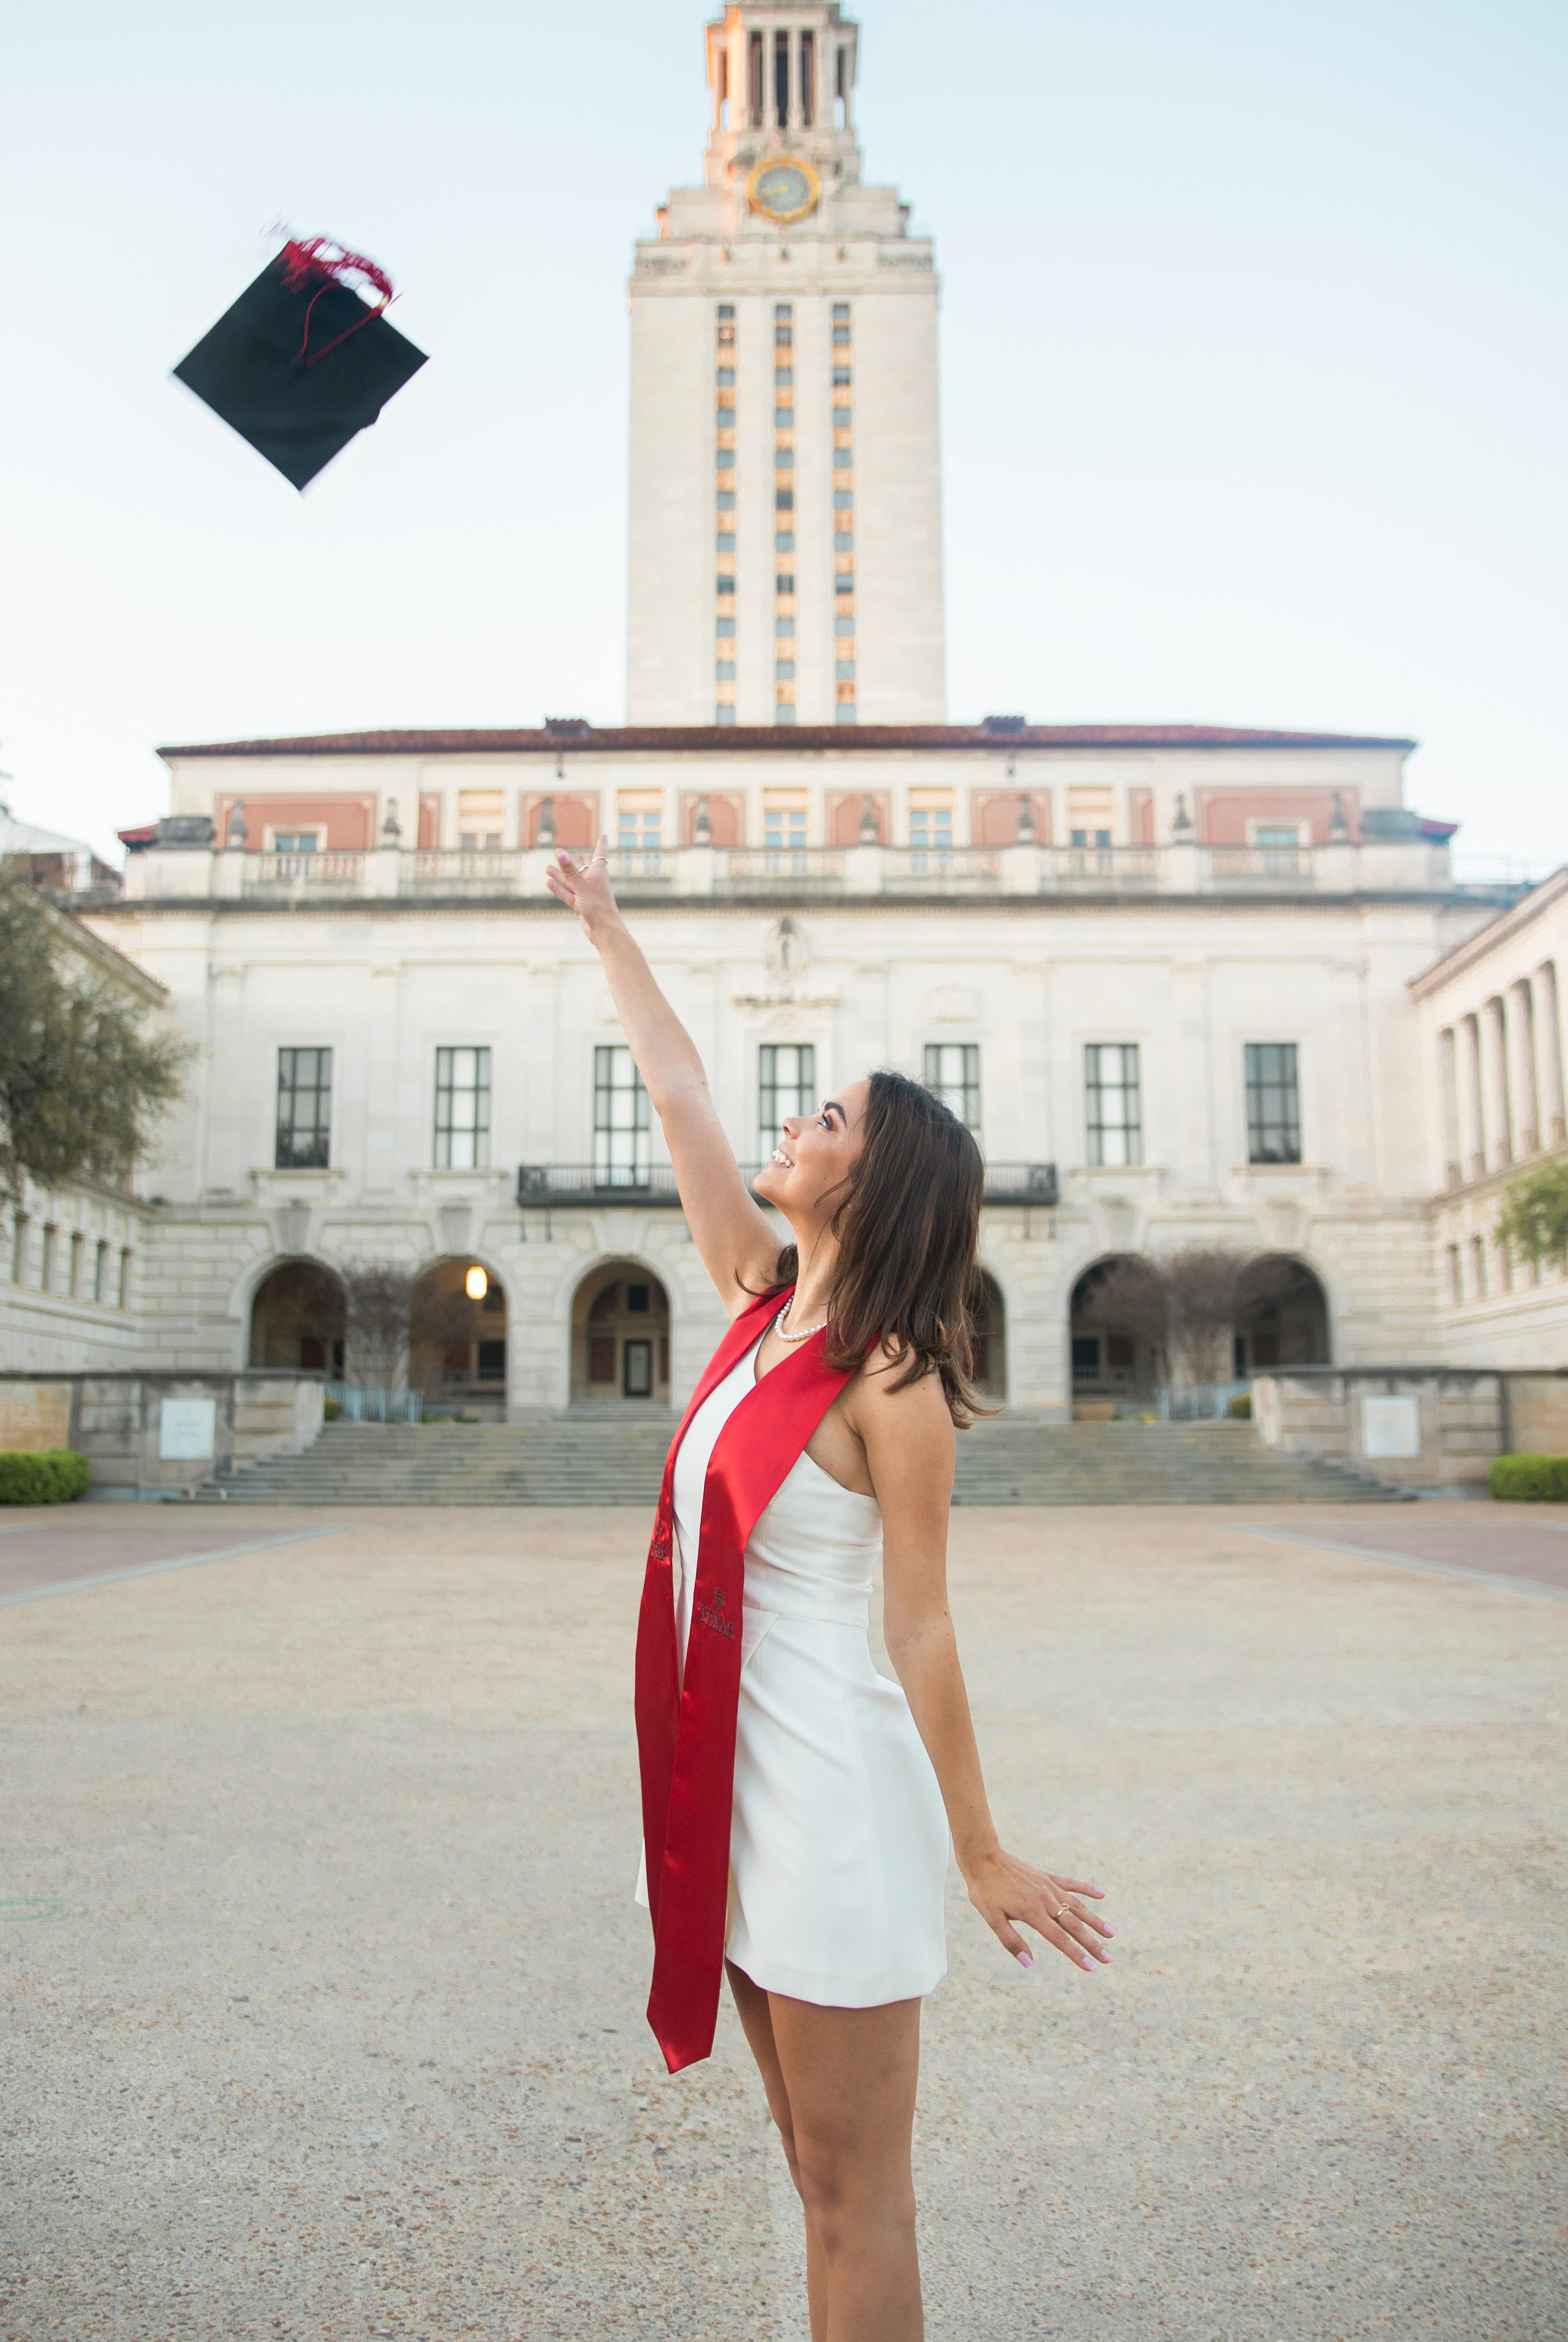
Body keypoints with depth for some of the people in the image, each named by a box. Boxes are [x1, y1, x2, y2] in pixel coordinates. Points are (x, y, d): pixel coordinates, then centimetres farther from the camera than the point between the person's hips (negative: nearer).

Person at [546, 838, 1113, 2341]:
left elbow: (919, 1625, -15)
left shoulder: (890, 1380, -16)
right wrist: (606, 931, 18)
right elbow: (680, 1096, 10)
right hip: (733, 1765, 8)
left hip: (830, 1778, -8)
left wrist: (981, 1854, -9)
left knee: (855, 2198, 7)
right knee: (818, 2176, 20)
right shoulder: (765, 1299, 4)